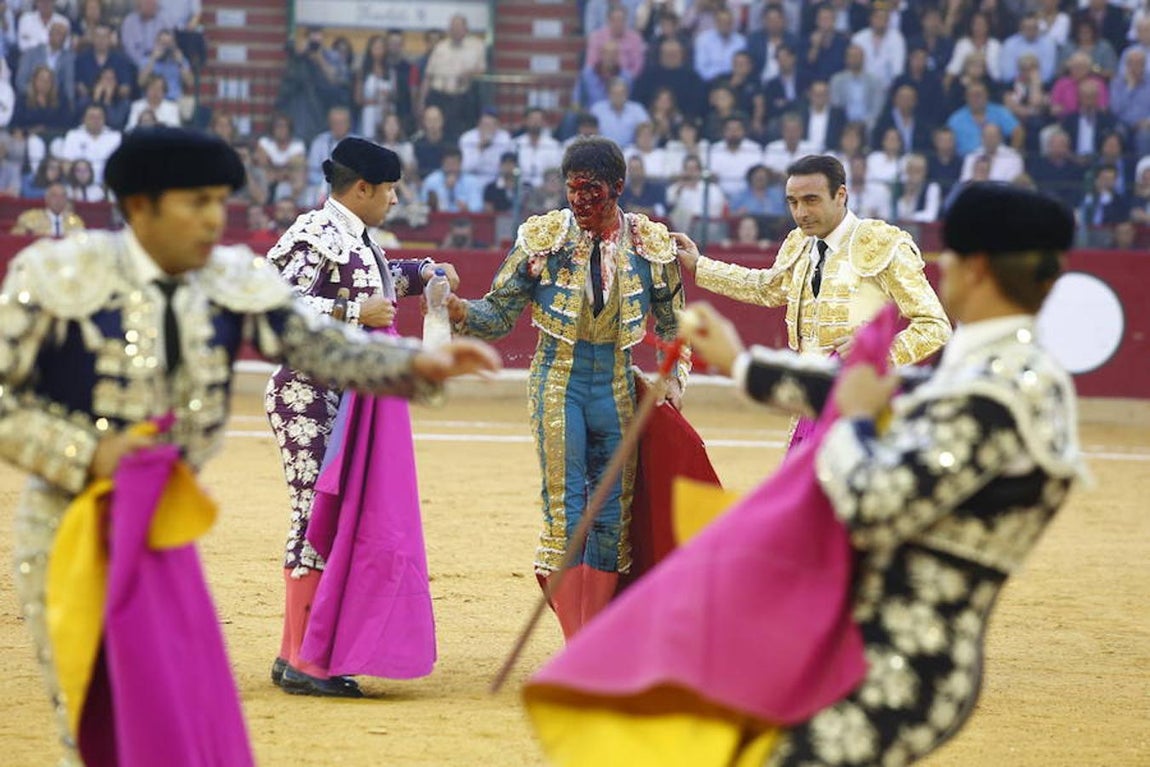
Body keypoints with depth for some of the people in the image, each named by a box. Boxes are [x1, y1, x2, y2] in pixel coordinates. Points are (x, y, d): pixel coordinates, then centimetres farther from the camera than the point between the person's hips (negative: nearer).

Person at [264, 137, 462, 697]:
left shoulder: (356, 238, 16)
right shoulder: (316, 235, -14)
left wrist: (422, 273, 26)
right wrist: (356, 312, -23)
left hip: (344, 397, 10)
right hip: (307, 394, -10)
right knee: (317, 514, -10)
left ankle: (296, 655, 17)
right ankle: (302, 663, -7)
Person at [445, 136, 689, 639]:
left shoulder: (650, 244, 0)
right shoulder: (541, 239, -4)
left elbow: (671, 324, 13)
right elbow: (500, 314, -2)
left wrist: (675, 381, 2)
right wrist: (457, 311, -21)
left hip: (618, 386, 2)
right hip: (557, 381, -2)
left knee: (612, 513, 5)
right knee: (564, 508, -7)